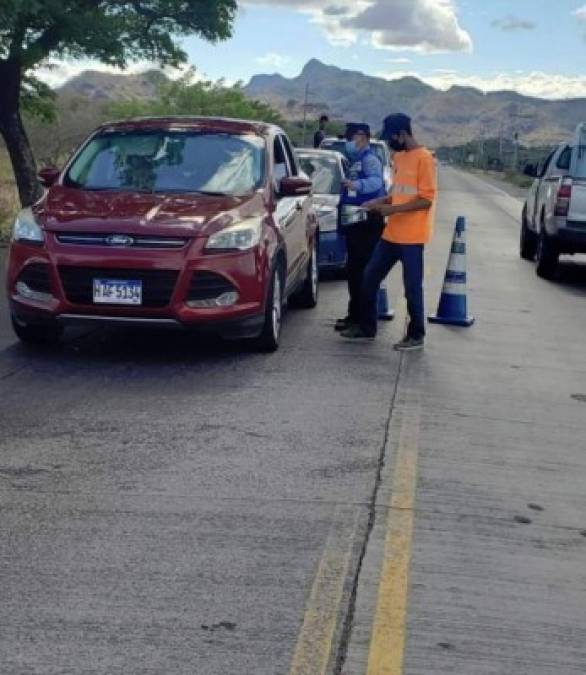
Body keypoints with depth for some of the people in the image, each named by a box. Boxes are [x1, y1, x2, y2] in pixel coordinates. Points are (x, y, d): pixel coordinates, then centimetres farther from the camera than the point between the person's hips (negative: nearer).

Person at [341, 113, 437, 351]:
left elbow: (426, 200, -17)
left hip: (412, 237, -8)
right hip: (391, 234, 8)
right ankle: (367, 327, 23)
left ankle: (416, 335, 14)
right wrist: (380, 202, 5)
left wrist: (392, 209, -18)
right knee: (369, 278, 11)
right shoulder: (398, 157, 13)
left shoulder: (424, 158, -13)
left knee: (412, 287, 1)